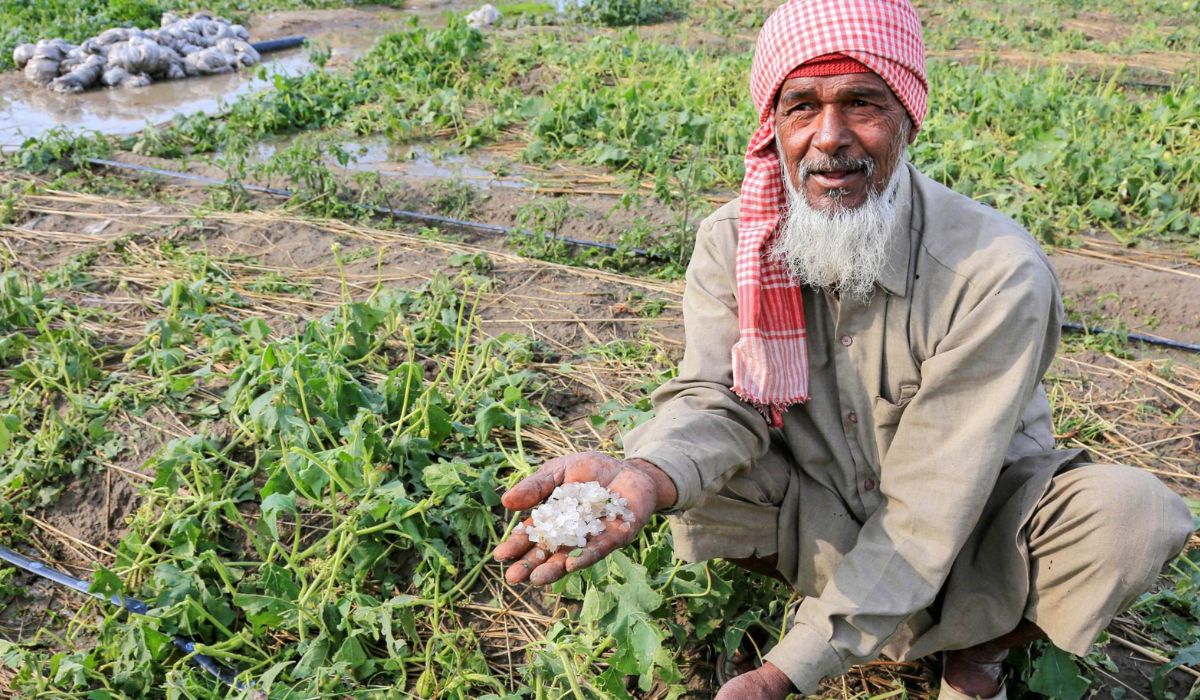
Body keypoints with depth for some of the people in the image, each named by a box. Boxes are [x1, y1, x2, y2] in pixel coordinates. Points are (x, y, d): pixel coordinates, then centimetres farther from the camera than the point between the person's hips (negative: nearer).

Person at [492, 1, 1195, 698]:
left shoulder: (997, 272, -27)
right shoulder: (732, 241, -14)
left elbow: (930, 506, -28)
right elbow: (718, 402, -21)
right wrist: (647, 476, -48)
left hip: (974, 517, -2)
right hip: (822, 509, 3)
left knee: (1130, 514, -30)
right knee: (692, 476, -23)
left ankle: (979, 641, 3)